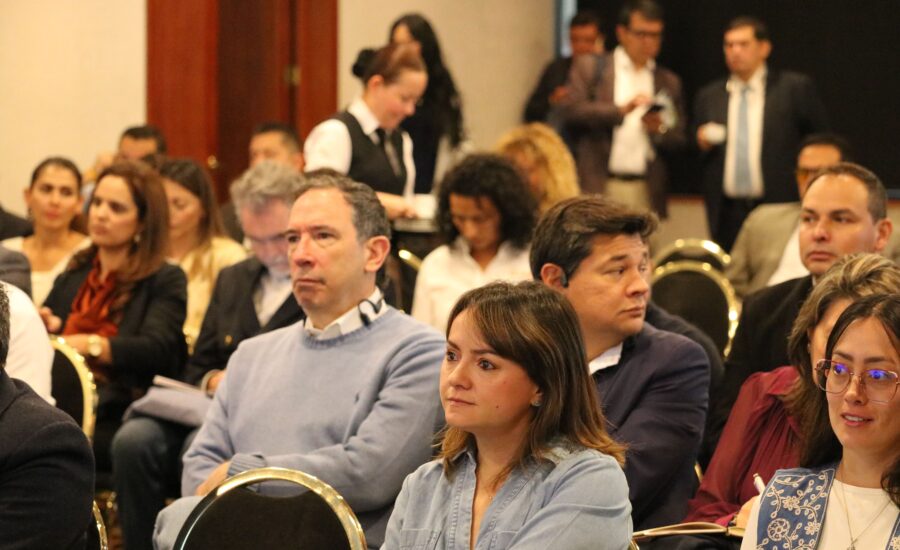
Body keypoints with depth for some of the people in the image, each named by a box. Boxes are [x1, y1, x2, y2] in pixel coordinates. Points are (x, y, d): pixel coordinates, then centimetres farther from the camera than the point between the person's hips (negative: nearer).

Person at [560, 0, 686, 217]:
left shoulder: (669, 82, 17)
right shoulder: (590, 67, 8)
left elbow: (678, 140, 16)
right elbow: (570, 110, -6)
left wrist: (660, 129, -7)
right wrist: (620, 110, -17)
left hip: (646, 190, 3)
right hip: (598, 186, -2)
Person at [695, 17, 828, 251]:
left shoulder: (795, 88, 3)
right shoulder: (708, 96, 13)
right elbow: (698, 159, 18)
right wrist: (703, 144, -4)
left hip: (779, 209, -3)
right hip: (727, 213, 3)